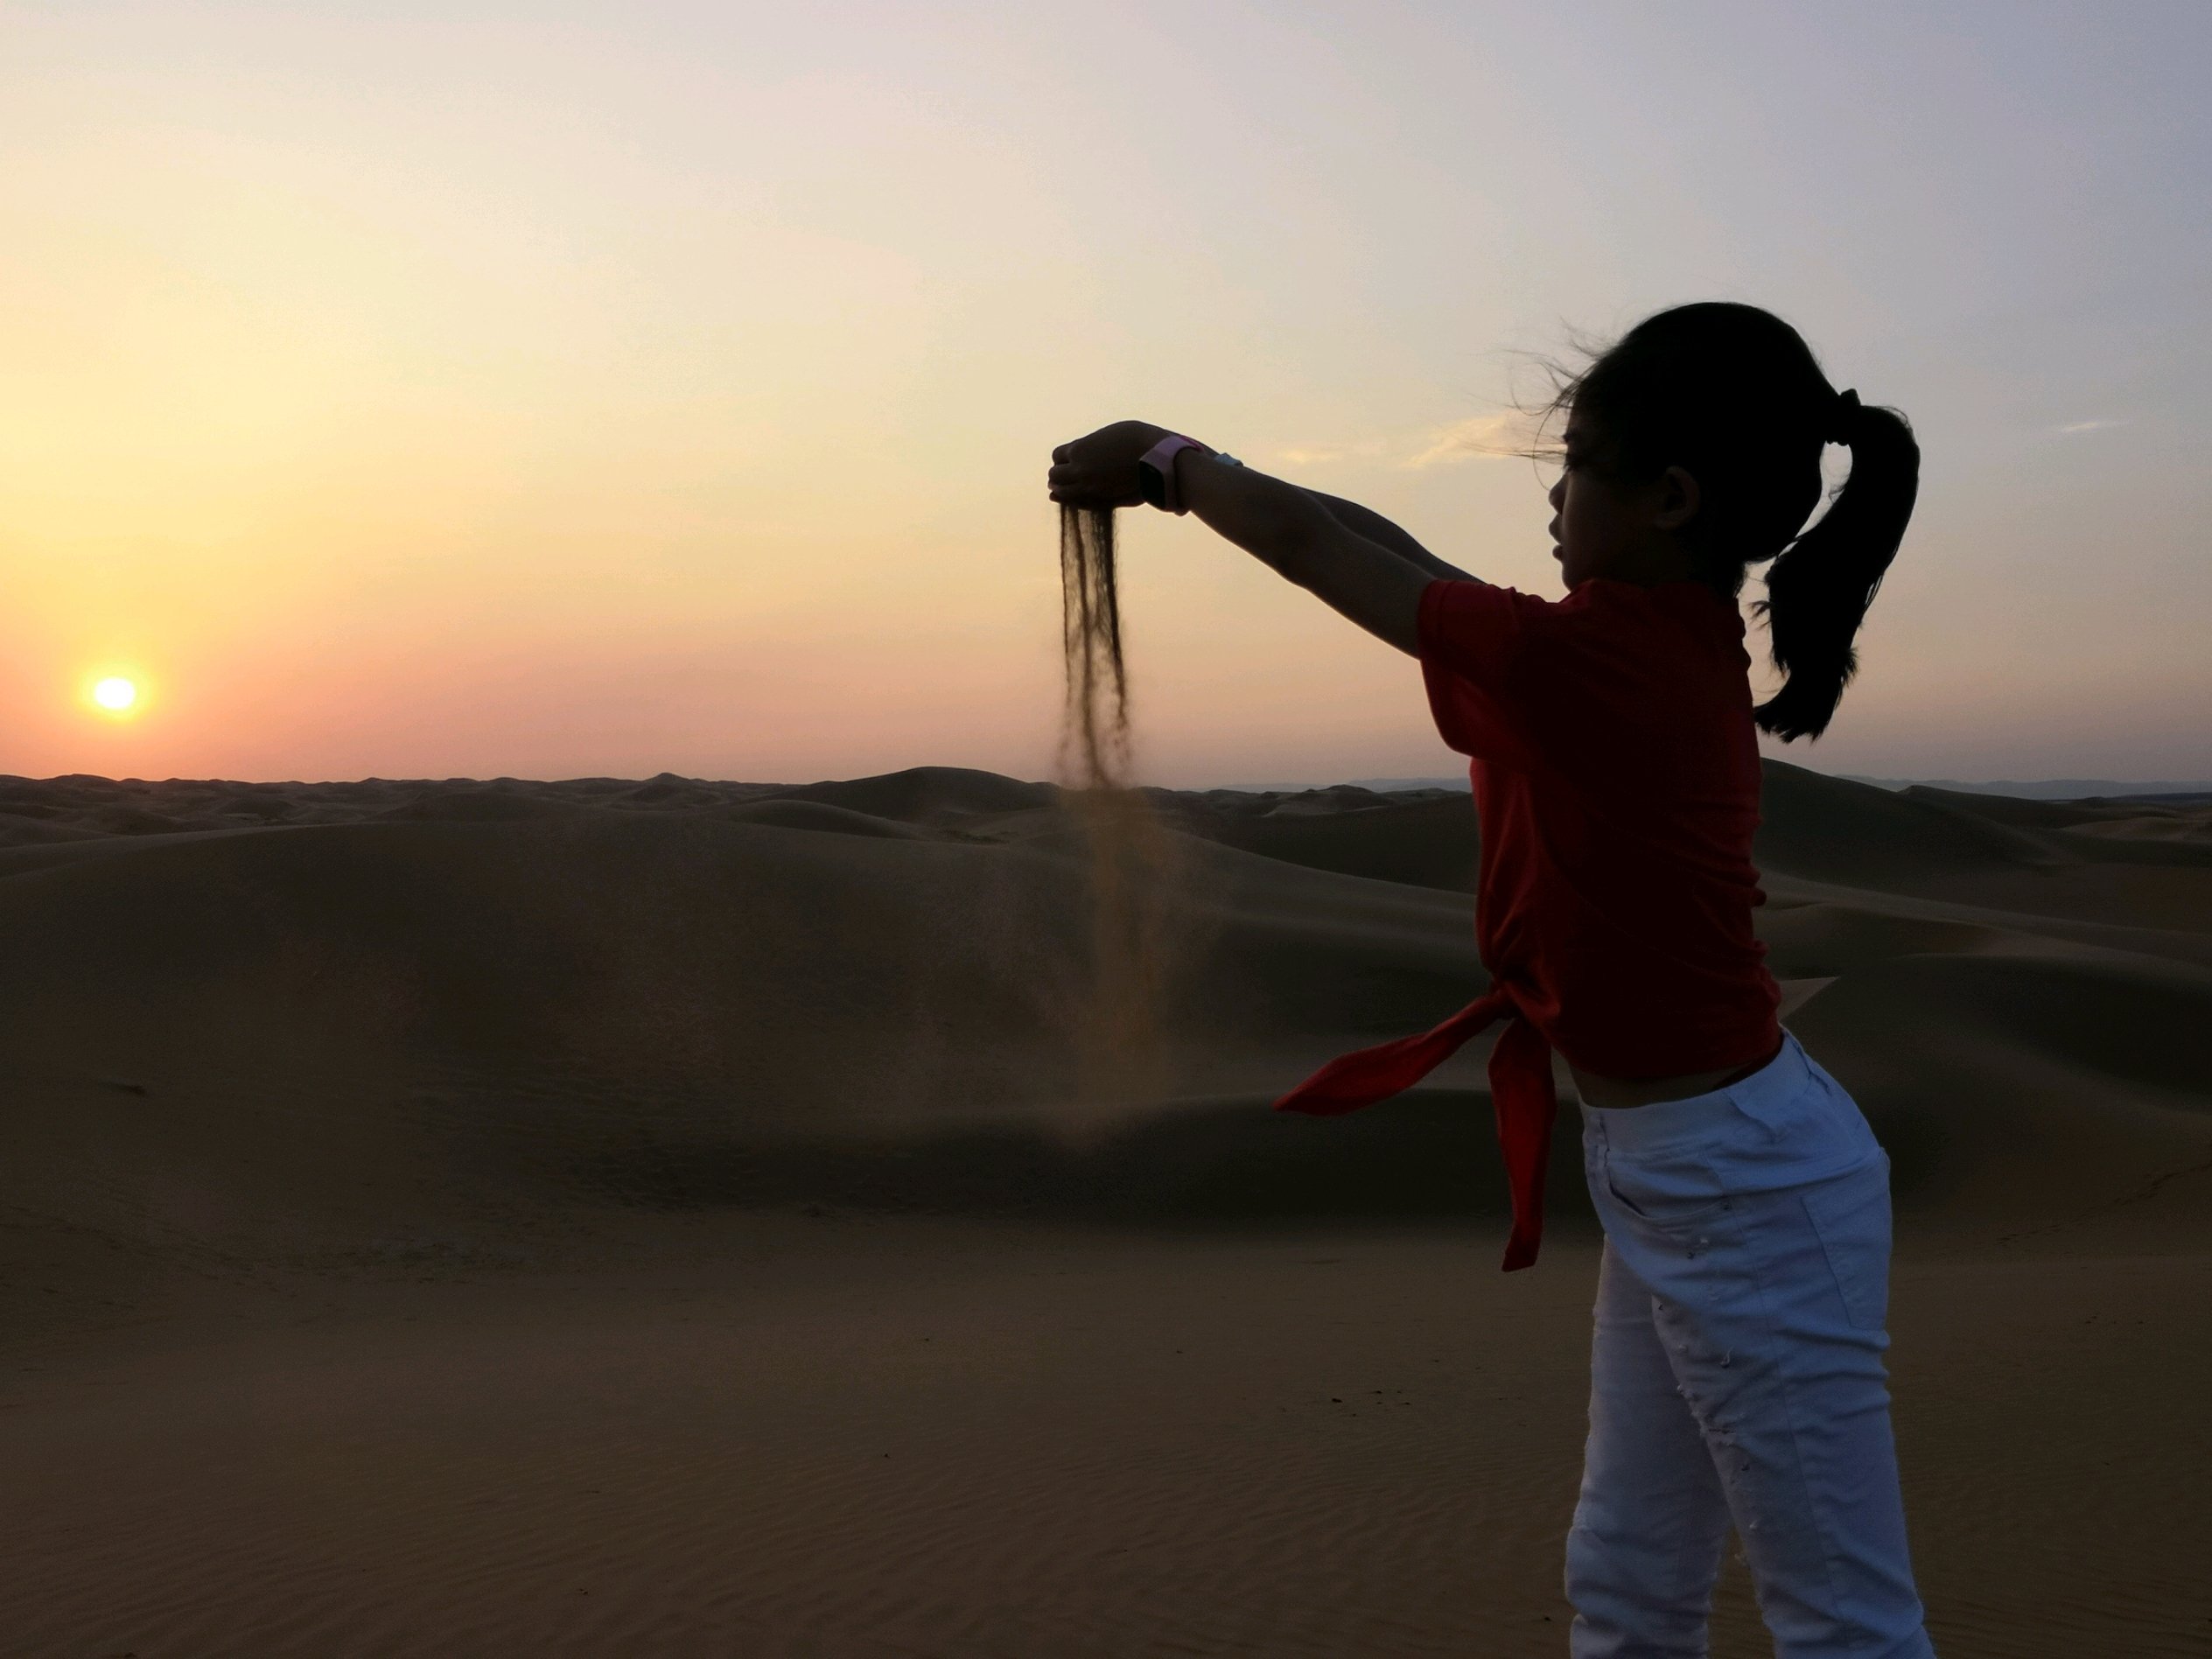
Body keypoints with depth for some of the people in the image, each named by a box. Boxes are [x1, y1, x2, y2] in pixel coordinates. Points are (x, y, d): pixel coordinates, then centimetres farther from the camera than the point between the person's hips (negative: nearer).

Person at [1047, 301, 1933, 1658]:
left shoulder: (1579, 659, -23)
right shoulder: (1671, 635, 4)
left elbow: (1317, 551, -11)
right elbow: (1402, 556, 15)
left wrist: (1168, 456, 6)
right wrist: (1198, 470, 18)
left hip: (1742, 1189, -10)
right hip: (1670, 1175, 10)